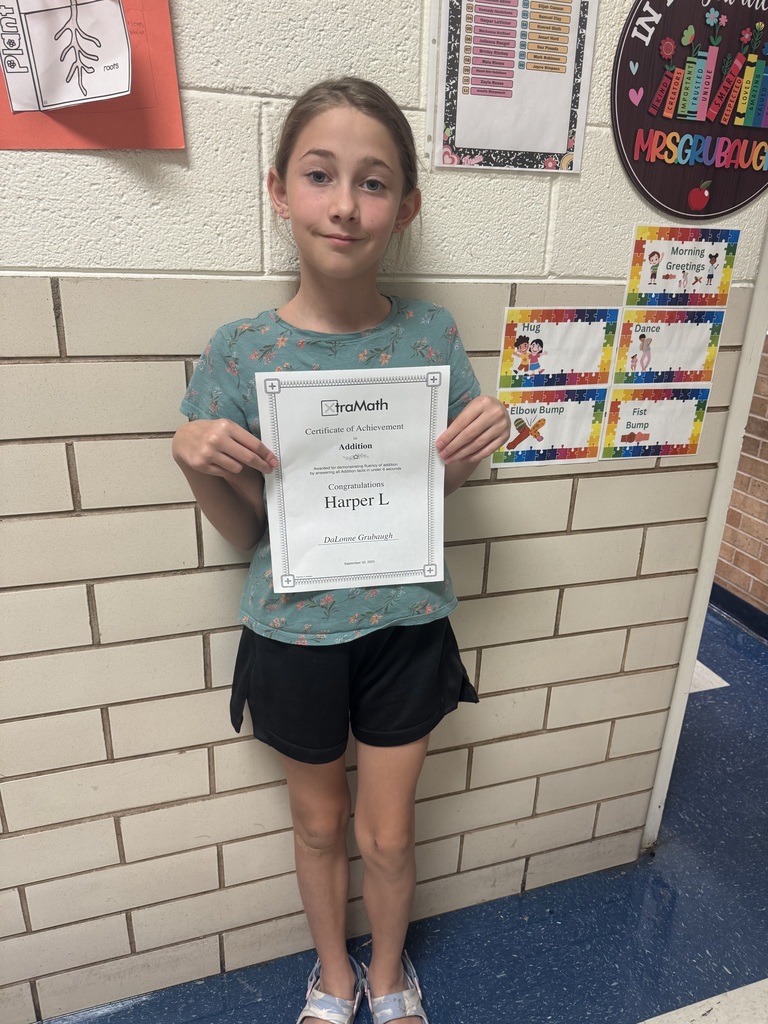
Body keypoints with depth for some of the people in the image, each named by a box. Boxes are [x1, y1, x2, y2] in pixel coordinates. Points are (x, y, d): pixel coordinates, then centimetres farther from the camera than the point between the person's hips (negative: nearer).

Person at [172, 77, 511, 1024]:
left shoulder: (431, 334, -8)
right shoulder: (239, 352, -13)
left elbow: (440, 489, 4)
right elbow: (244, 531, -5)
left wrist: (479, 441, -16)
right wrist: (195, 464, -24)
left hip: (406, 624, 1)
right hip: (295, 632, 0)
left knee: (387, 836, 19)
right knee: (319, 824, 23)